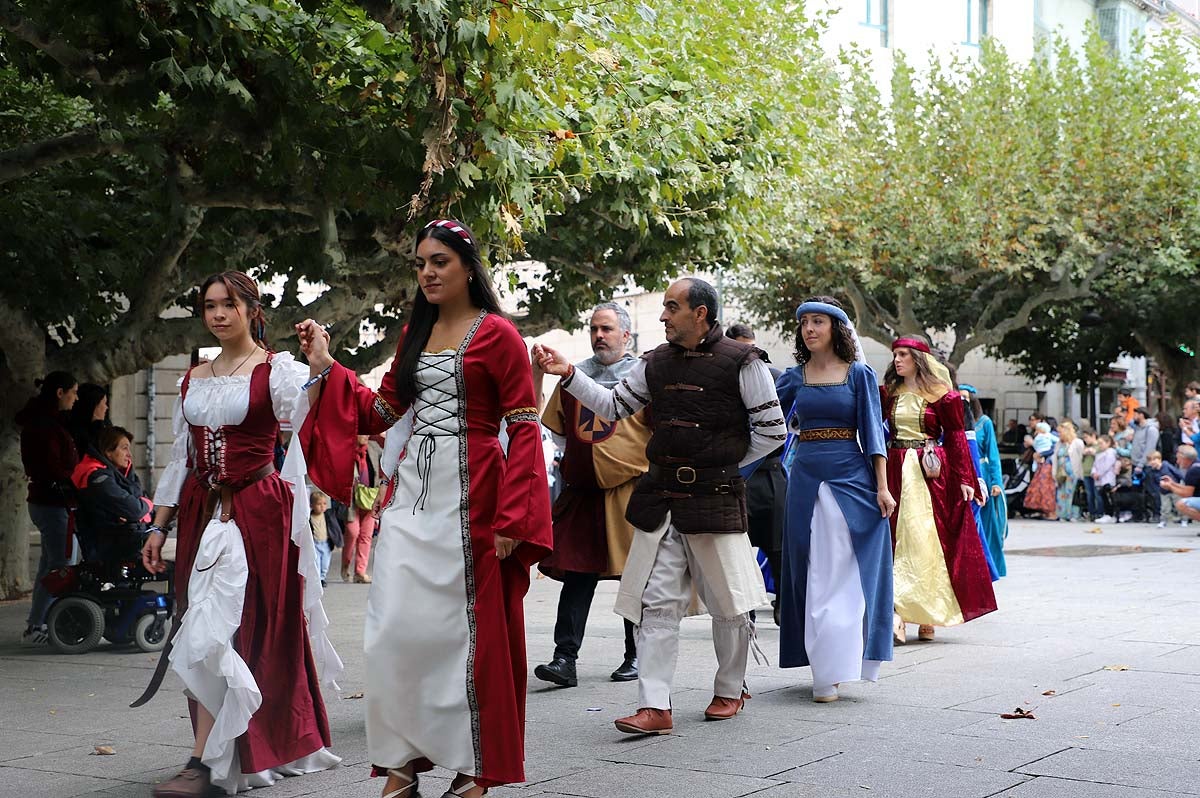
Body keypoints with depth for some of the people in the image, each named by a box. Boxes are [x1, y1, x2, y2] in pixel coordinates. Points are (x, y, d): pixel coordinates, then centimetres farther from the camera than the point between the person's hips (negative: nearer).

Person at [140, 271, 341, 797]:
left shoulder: (277, 371, -3)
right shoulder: (194, 380, 15)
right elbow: (181, 457, 18)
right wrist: (159, 526, 14)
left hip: (256, 511, -6)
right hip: (201, 513, 7)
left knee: (214, 633, -14)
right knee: (206, 632, 7)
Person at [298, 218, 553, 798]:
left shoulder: (497, 335, -4)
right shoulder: (414, 333, 15)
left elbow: (524, 428, -9)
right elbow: (382, 412, 18)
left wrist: (513, 517, -16)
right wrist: (327, 367, 8)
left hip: (468, 496, -6)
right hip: (410, 493, 6)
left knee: (462, 628, 0)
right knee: (394, 627, 2)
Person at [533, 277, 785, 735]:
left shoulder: (740, 362, -6)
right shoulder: (656, 363, 10)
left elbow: (772, 432, -3)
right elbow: (613, 406, 16)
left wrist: (723, 463, 1)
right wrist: (568, 374, 5)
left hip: (715, 498, -4)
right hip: (660, 498, 5)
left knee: (727, 602, 8)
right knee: (656, 603, -2)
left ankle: (730, 690, 28)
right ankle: (655, 707, -2)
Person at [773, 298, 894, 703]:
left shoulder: (859, 374, 2)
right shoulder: (794, 377, 9)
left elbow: (872, 431, -2)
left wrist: (882, 486, -7)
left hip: (851, 477, -3)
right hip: (806, 479, 3)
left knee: (844, 574, -5)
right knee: (813, 574, 3)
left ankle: (837, 665, -2)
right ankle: (824, 670, 9)